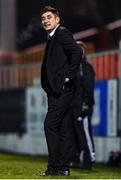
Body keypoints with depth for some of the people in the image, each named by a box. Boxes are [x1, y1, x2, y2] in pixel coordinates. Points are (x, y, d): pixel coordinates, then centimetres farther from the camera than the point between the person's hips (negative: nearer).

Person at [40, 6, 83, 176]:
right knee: (63, 128, 9)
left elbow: (77, 51, -23)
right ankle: (63, 167, 11)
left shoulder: (62, 33, -8)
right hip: (56, 90, 10)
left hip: (62, 89, -10)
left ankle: (54, 166, -9)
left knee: (50, 124, -12)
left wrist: (70, 76, -19)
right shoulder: (52, 37, 21)